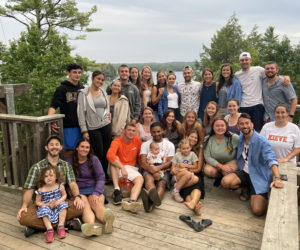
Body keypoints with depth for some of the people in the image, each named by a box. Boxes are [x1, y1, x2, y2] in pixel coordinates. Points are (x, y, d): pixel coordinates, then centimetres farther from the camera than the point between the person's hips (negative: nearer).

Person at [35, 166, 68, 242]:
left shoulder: (60, 186, -9)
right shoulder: (41, 190, -11)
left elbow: (64, 195, 3)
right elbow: (37, 202, -2)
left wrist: (59, 201, -17)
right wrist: (47, 205, -19)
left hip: (58, 205, 1)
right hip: (46, 207, -1)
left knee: (63, 205, -27)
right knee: (44, 209, -31)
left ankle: (61, 227, -20)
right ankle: (49, 230, -27)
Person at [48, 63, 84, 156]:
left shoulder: (82, 89, 12)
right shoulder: (62, 89, -3)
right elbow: (53, 106, -9)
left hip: (81, 126, 5)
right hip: (68, 126, -4)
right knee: (69, 151, 1)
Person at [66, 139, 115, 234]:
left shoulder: (94, 159, 8)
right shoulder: (70, 161, 8)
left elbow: (101, 177, 3)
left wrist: (96, 193, -12)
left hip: (94, 188, 0)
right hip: (79, 191, 0)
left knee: (96, 203, -32)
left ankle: (107, 220, -62)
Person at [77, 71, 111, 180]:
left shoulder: (103, 92, 13)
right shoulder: (84, 93, -3)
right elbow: (81, 112, -6)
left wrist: (108, 114, 1)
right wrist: (84, 131, -11)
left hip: (106, 125, 5)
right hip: (93, 128, -5)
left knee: (106, 152, 8)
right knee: (99, 154, -2)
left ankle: (105, 174, 24)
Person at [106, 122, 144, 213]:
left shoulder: (137, 140, 3)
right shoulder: (117, 141, -12)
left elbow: (139, 155, 18)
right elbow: (109, 155, -32)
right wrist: (122, 168, -40)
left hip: (131, 168, 3)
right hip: (117, 168, -2)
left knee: (140, 179, -27)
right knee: (114, 158, -32)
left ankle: (131, 201, -55)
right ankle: (116, 190, -37)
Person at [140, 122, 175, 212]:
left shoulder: (169, 145, 14)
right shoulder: (145, 145, 14)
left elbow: (170, 162, 1)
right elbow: (143, 163, -1)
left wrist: (158, 167, -21)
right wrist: (152, 170, -22)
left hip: (164, 171, 0)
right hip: (149, 170, 0)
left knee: (161, 183, -33)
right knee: (148, 177, -36)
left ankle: (151, 203, -64)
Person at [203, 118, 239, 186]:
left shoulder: (233, 138, -16)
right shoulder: (208, 140, -10)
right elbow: (207, 157, -13)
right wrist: (221, 166, -24)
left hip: (231, 161, -2)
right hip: (215, 163, 2)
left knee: (227, 172, -34)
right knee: (208, 170, -28)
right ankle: (219, 176, 8)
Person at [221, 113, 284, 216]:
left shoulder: (261, 141, -18)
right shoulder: (241, 138, 2)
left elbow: (271, 160, -29)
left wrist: (277, 178, -43)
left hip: (259, 177, -5)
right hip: (243, 172, 5)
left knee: (258, 211, -18)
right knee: (225, 182, -25)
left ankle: (254, 195, 19)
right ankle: (245, 189, 8)